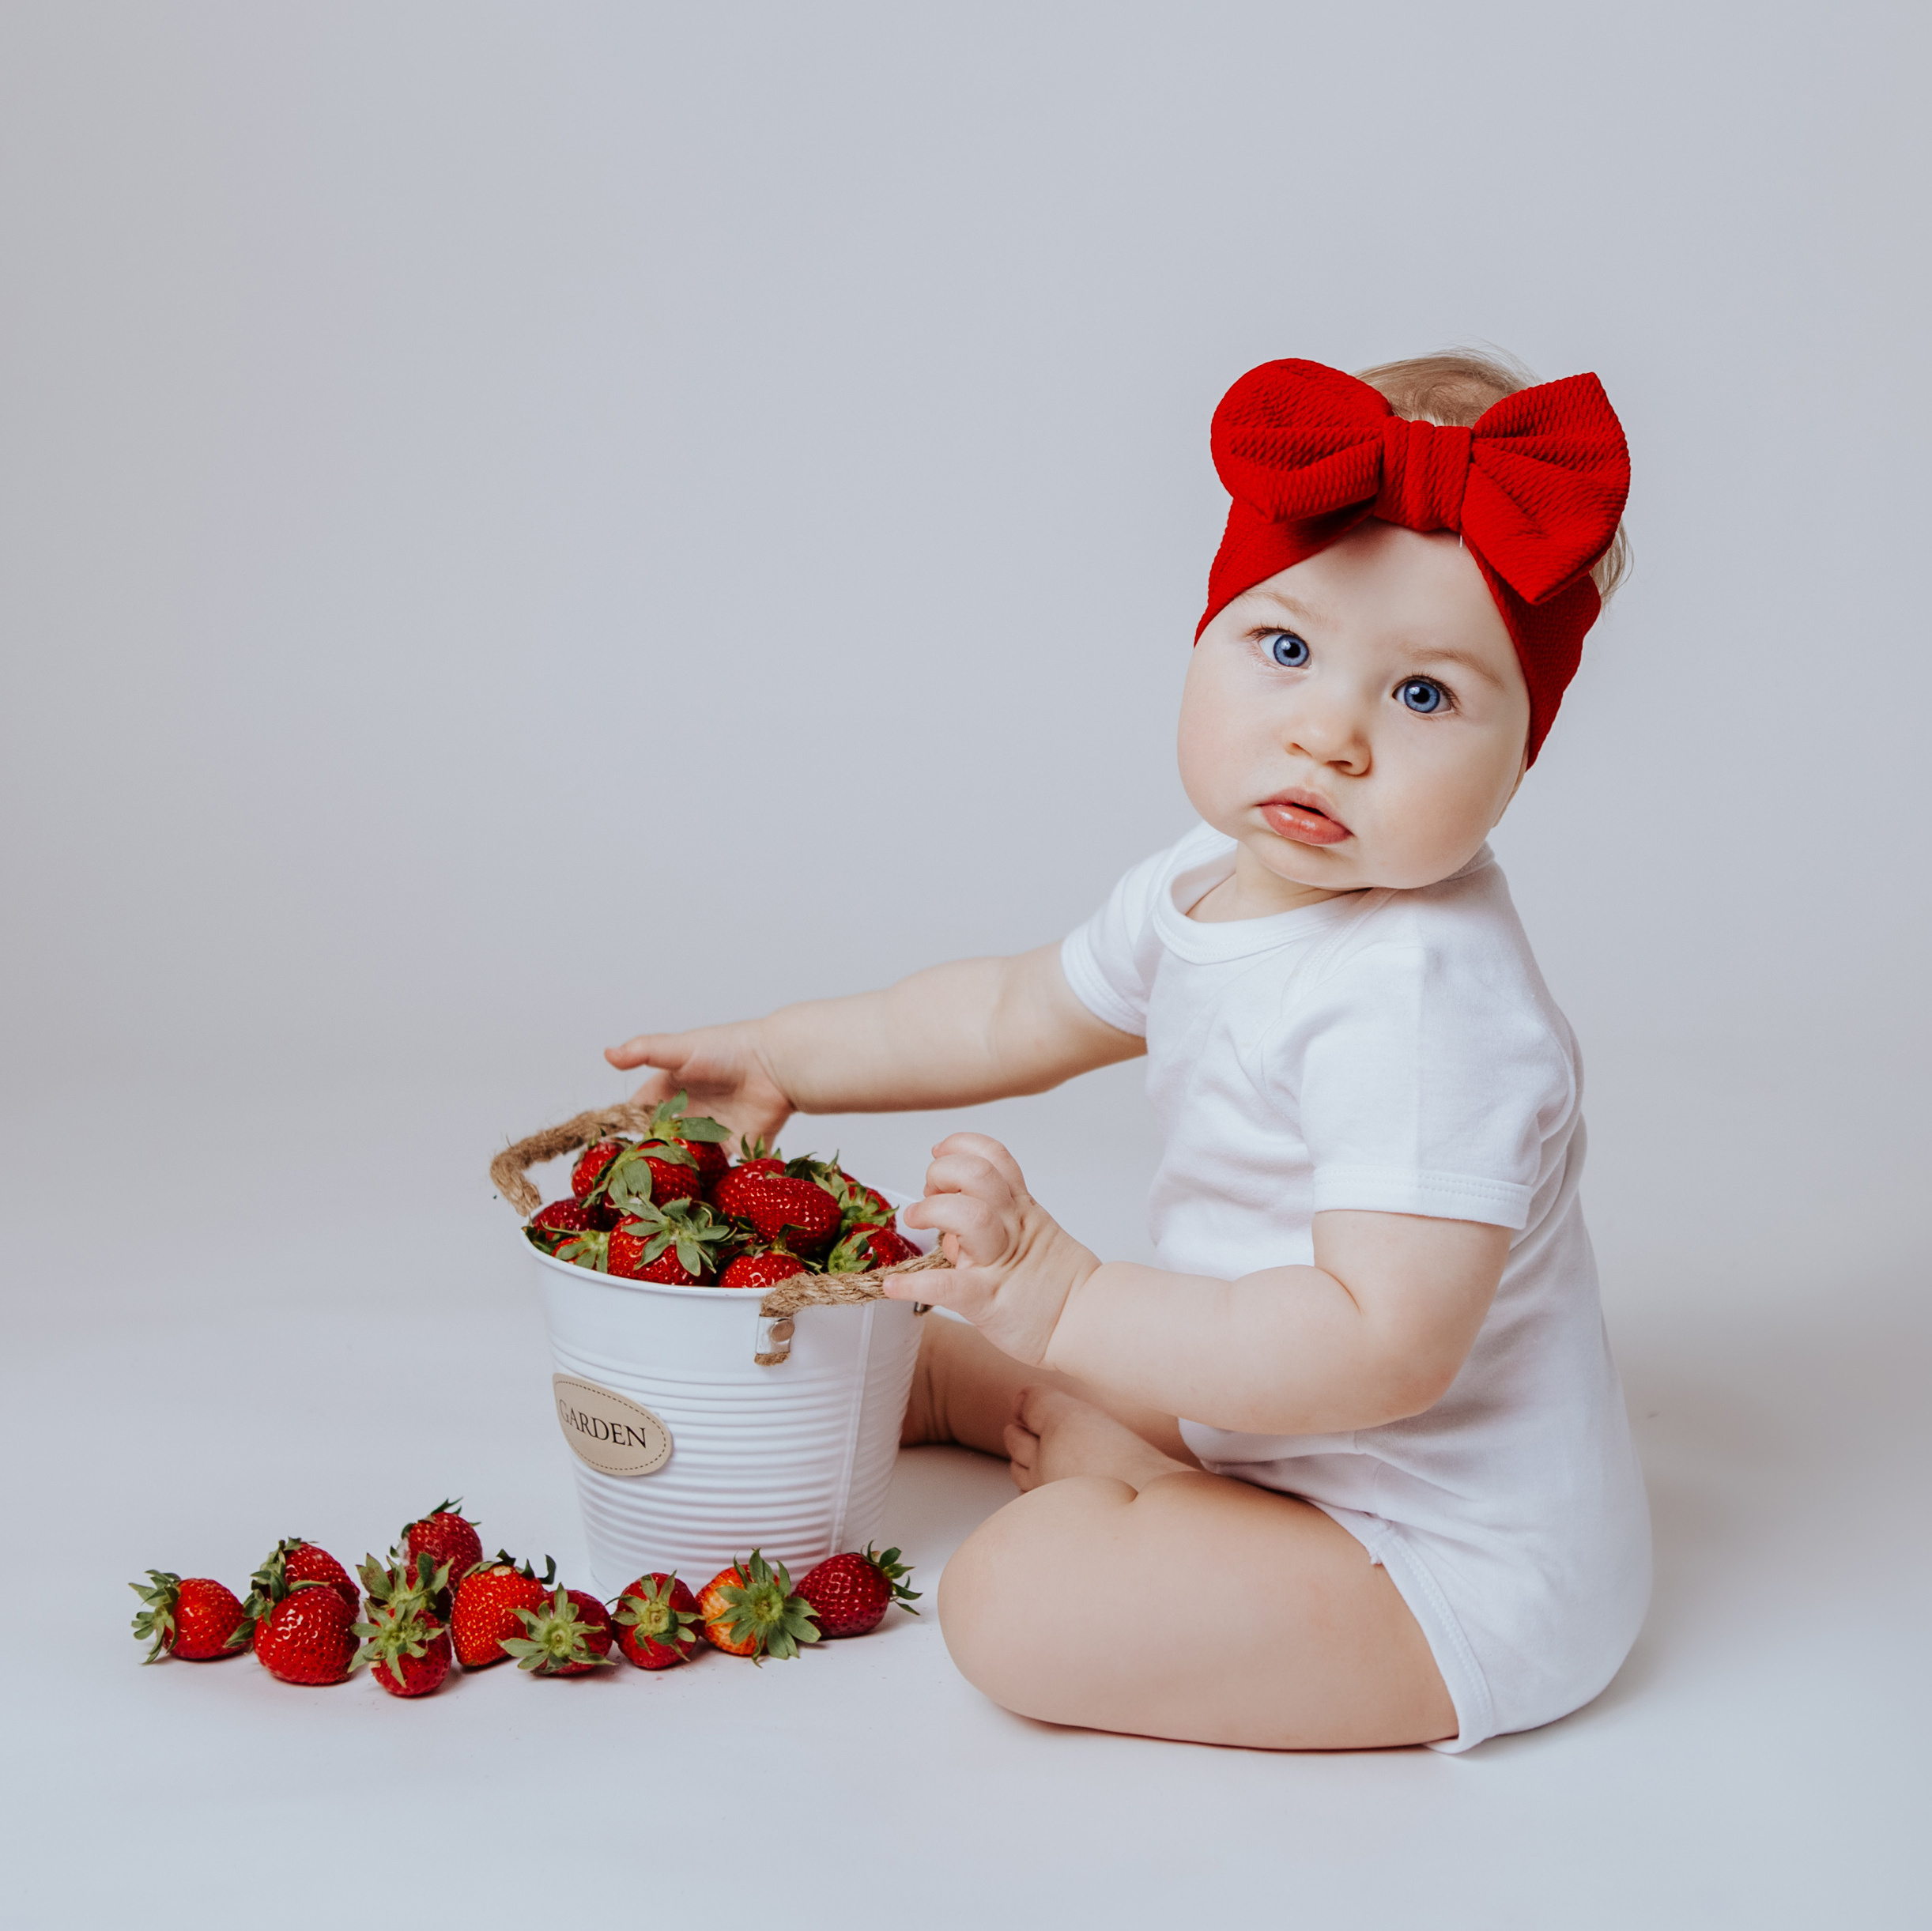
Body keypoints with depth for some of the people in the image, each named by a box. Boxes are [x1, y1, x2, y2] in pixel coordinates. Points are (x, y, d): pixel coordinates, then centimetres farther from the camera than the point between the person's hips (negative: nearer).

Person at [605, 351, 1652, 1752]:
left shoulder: (1421, 1000, -31)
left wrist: (1072, 1304, -36)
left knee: (1020, 1601, -24)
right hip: (1291, 1451, 9)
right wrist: (781, 1057, 22)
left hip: (1459, 1582, -9)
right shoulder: (1207, 892, 0)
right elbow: (1017, 1016, 18)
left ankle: (1101, 1472, 4)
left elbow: (1383, 1346, -37)